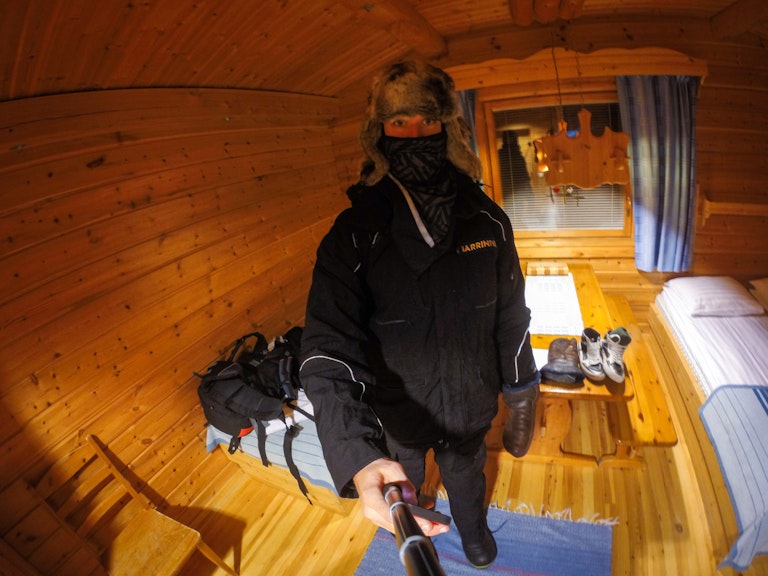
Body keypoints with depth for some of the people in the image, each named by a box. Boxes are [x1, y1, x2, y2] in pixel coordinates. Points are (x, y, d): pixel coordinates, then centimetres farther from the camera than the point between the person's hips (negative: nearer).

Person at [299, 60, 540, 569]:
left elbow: (511, 312, -3)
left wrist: (520, 386, 6)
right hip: (397, 413, -1)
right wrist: (356, 456, -43)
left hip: (471, 403, 2)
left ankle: (473, 528, 66)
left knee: (466, 474, 31)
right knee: (404, 480, 30)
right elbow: (330, 349, -30)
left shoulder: (488, 220, -14)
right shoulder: (355, 234, -23)